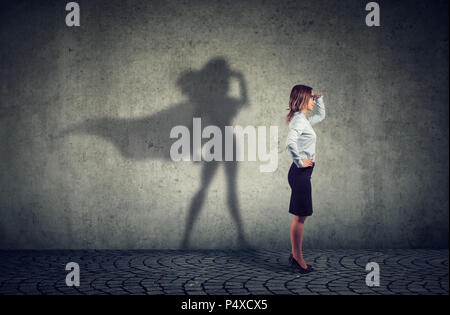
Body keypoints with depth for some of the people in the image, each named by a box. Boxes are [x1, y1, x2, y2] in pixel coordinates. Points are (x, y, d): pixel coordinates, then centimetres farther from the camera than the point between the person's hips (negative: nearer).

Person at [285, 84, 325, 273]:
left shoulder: (304, 120, 16)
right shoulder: (299, 119, -14)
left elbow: (321, 115, 35)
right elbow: (290, 143, -31)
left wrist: (319, 99, 20)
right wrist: (300, 161, -21)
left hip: (303, 172, 10)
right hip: (300, 173, -10)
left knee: (300, 216, 14)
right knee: (300, 216, -4)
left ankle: (295, 256, 22)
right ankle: (297, 258, 4)